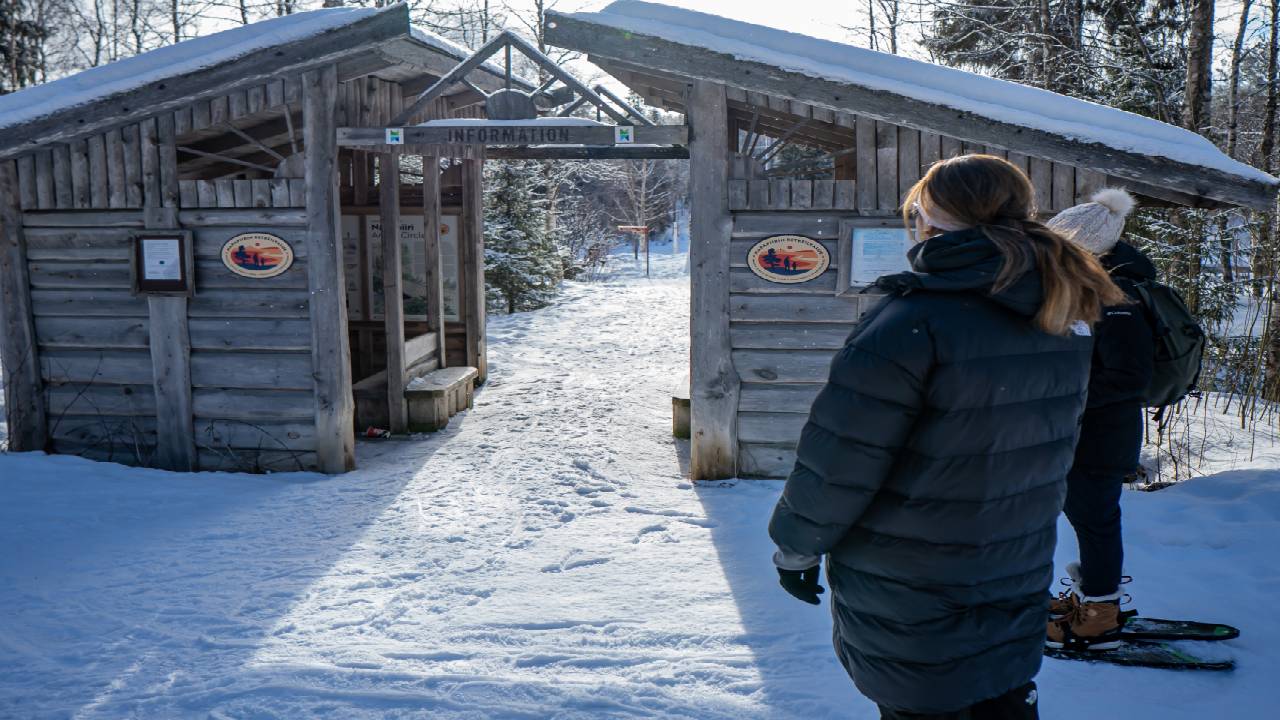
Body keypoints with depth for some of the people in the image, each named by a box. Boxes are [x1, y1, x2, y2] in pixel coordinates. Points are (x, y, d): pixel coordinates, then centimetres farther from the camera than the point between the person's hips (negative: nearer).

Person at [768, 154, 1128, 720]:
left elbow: (840, 458, -21)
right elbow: (1049, 445, 11)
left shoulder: (916, 322, -25)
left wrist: (796, 546, -6)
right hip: (1018, 584, 6)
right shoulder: (1067, 319, -1)